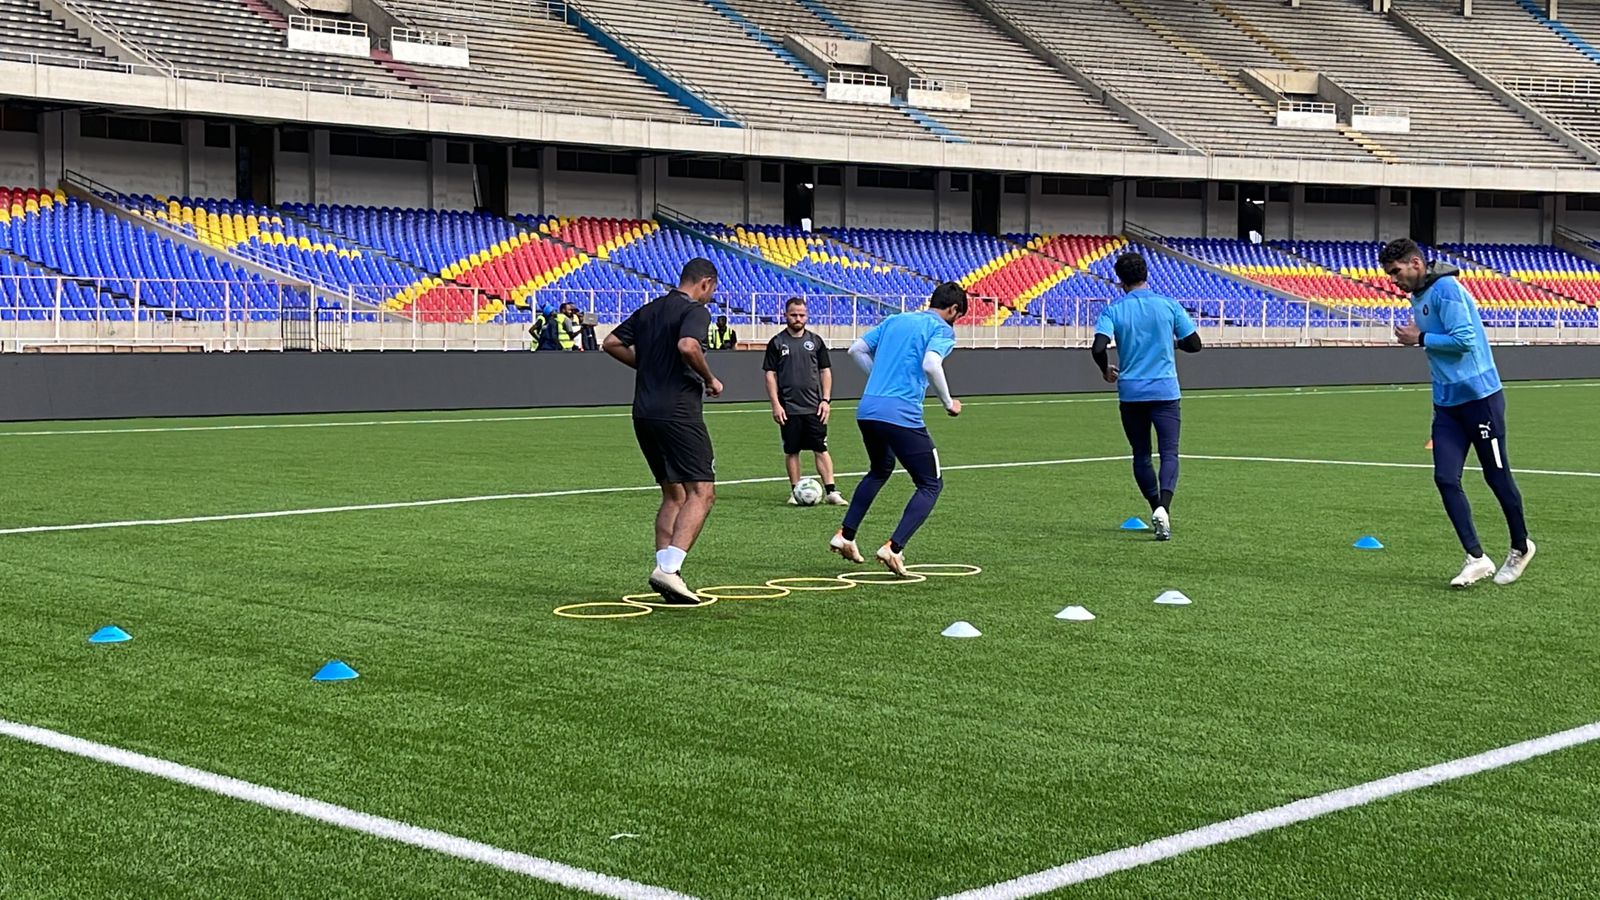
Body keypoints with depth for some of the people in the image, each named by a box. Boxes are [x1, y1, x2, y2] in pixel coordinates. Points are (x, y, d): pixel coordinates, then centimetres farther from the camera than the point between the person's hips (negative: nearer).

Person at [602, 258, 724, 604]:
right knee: (701, 492, -8)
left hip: (643, 413, 8)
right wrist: (710, 379, -11)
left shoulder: (648, 310, 17)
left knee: (673, 495, 15)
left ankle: (665, 567, 7)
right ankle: (669, 568, -20)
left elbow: (612, 343, 19)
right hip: (678, 412, -8)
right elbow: (687, 346, -25)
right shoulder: (695, 310, -6)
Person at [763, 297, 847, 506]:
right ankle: (795, 492, 13)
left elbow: (825, 371, 10)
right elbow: (770, 375, 2)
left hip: (814, 407, 1)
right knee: (791, 451, 5)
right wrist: (775, 404, -6)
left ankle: (831, 491, -3)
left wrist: (826, 400, 0)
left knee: (821, 449, -3)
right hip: (788, 409, -1)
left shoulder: (815, 341, 8)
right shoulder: (777, 343, 3)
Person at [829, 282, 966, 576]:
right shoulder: (942, 330, 0)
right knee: (931, 484, 5)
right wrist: (949, 403, -6)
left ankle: (845, 536, 26)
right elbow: (931, 364, -18)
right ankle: (893, 548, -10)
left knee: (880, 469, 32)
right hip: (901, 416, -7)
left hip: (867, 410, 7)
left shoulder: (895, 320, 20)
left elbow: (856, 349, 19)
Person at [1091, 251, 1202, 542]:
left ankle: (1158, 509, 19)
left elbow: (1098, 348, -15)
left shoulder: (1113, 310, -3)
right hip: (1165, 390, -1)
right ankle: (1163, 507, -25)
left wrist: (1106, 370, 6)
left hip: (1130, 392, 1)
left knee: (1141, 455, 15)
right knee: (1169, 453, -4)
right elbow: (1194, 344, 3)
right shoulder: (1168, 305, -1)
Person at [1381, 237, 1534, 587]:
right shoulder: (1418, 296, 12)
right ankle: (1476, 558, -1)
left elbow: (1463, 339, -23)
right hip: (1446, 403, 8)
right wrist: (1414, 337, 4)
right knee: (1445, 479, -3)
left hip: (1479, 397, -8)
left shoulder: (1445, 289, -17)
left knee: (1497, 476, 5)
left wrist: (1420, 339, -13)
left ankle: (1520, 548, 25)